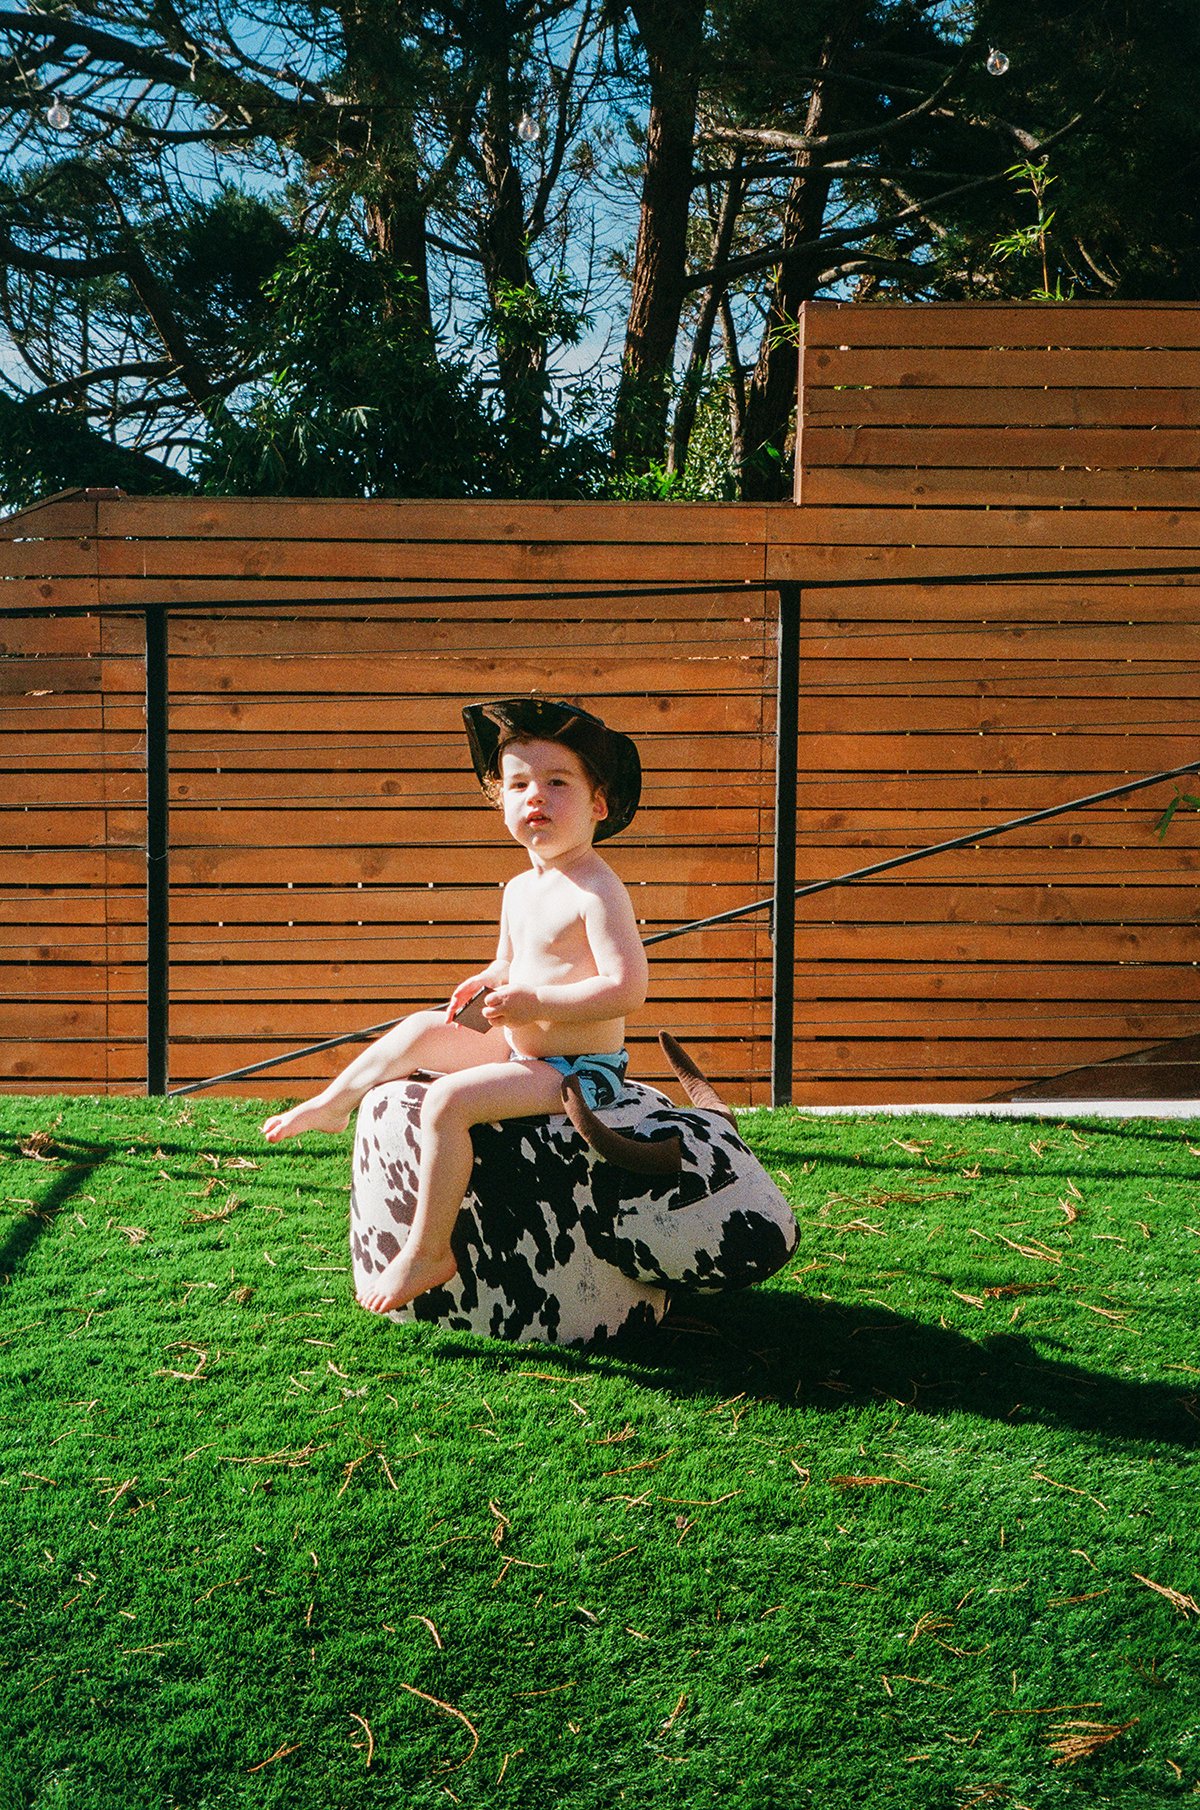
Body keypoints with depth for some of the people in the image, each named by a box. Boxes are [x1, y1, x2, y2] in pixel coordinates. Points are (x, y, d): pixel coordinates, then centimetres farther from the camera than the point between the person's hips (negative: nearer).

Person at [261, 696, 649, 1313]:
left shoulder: (596, 892, -20)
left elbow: (626, 988, -28)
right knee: (421, 1030, 16)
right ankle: (333, 1104, 39)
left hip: (579, 1072, -9)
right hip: (522, 1050, 9)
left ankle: (427, 1252, -13)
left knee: (446, 1101, -24)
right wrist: (487, 985, 1)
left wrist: (534, 1003, -29)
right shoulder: (519, 889, 9)